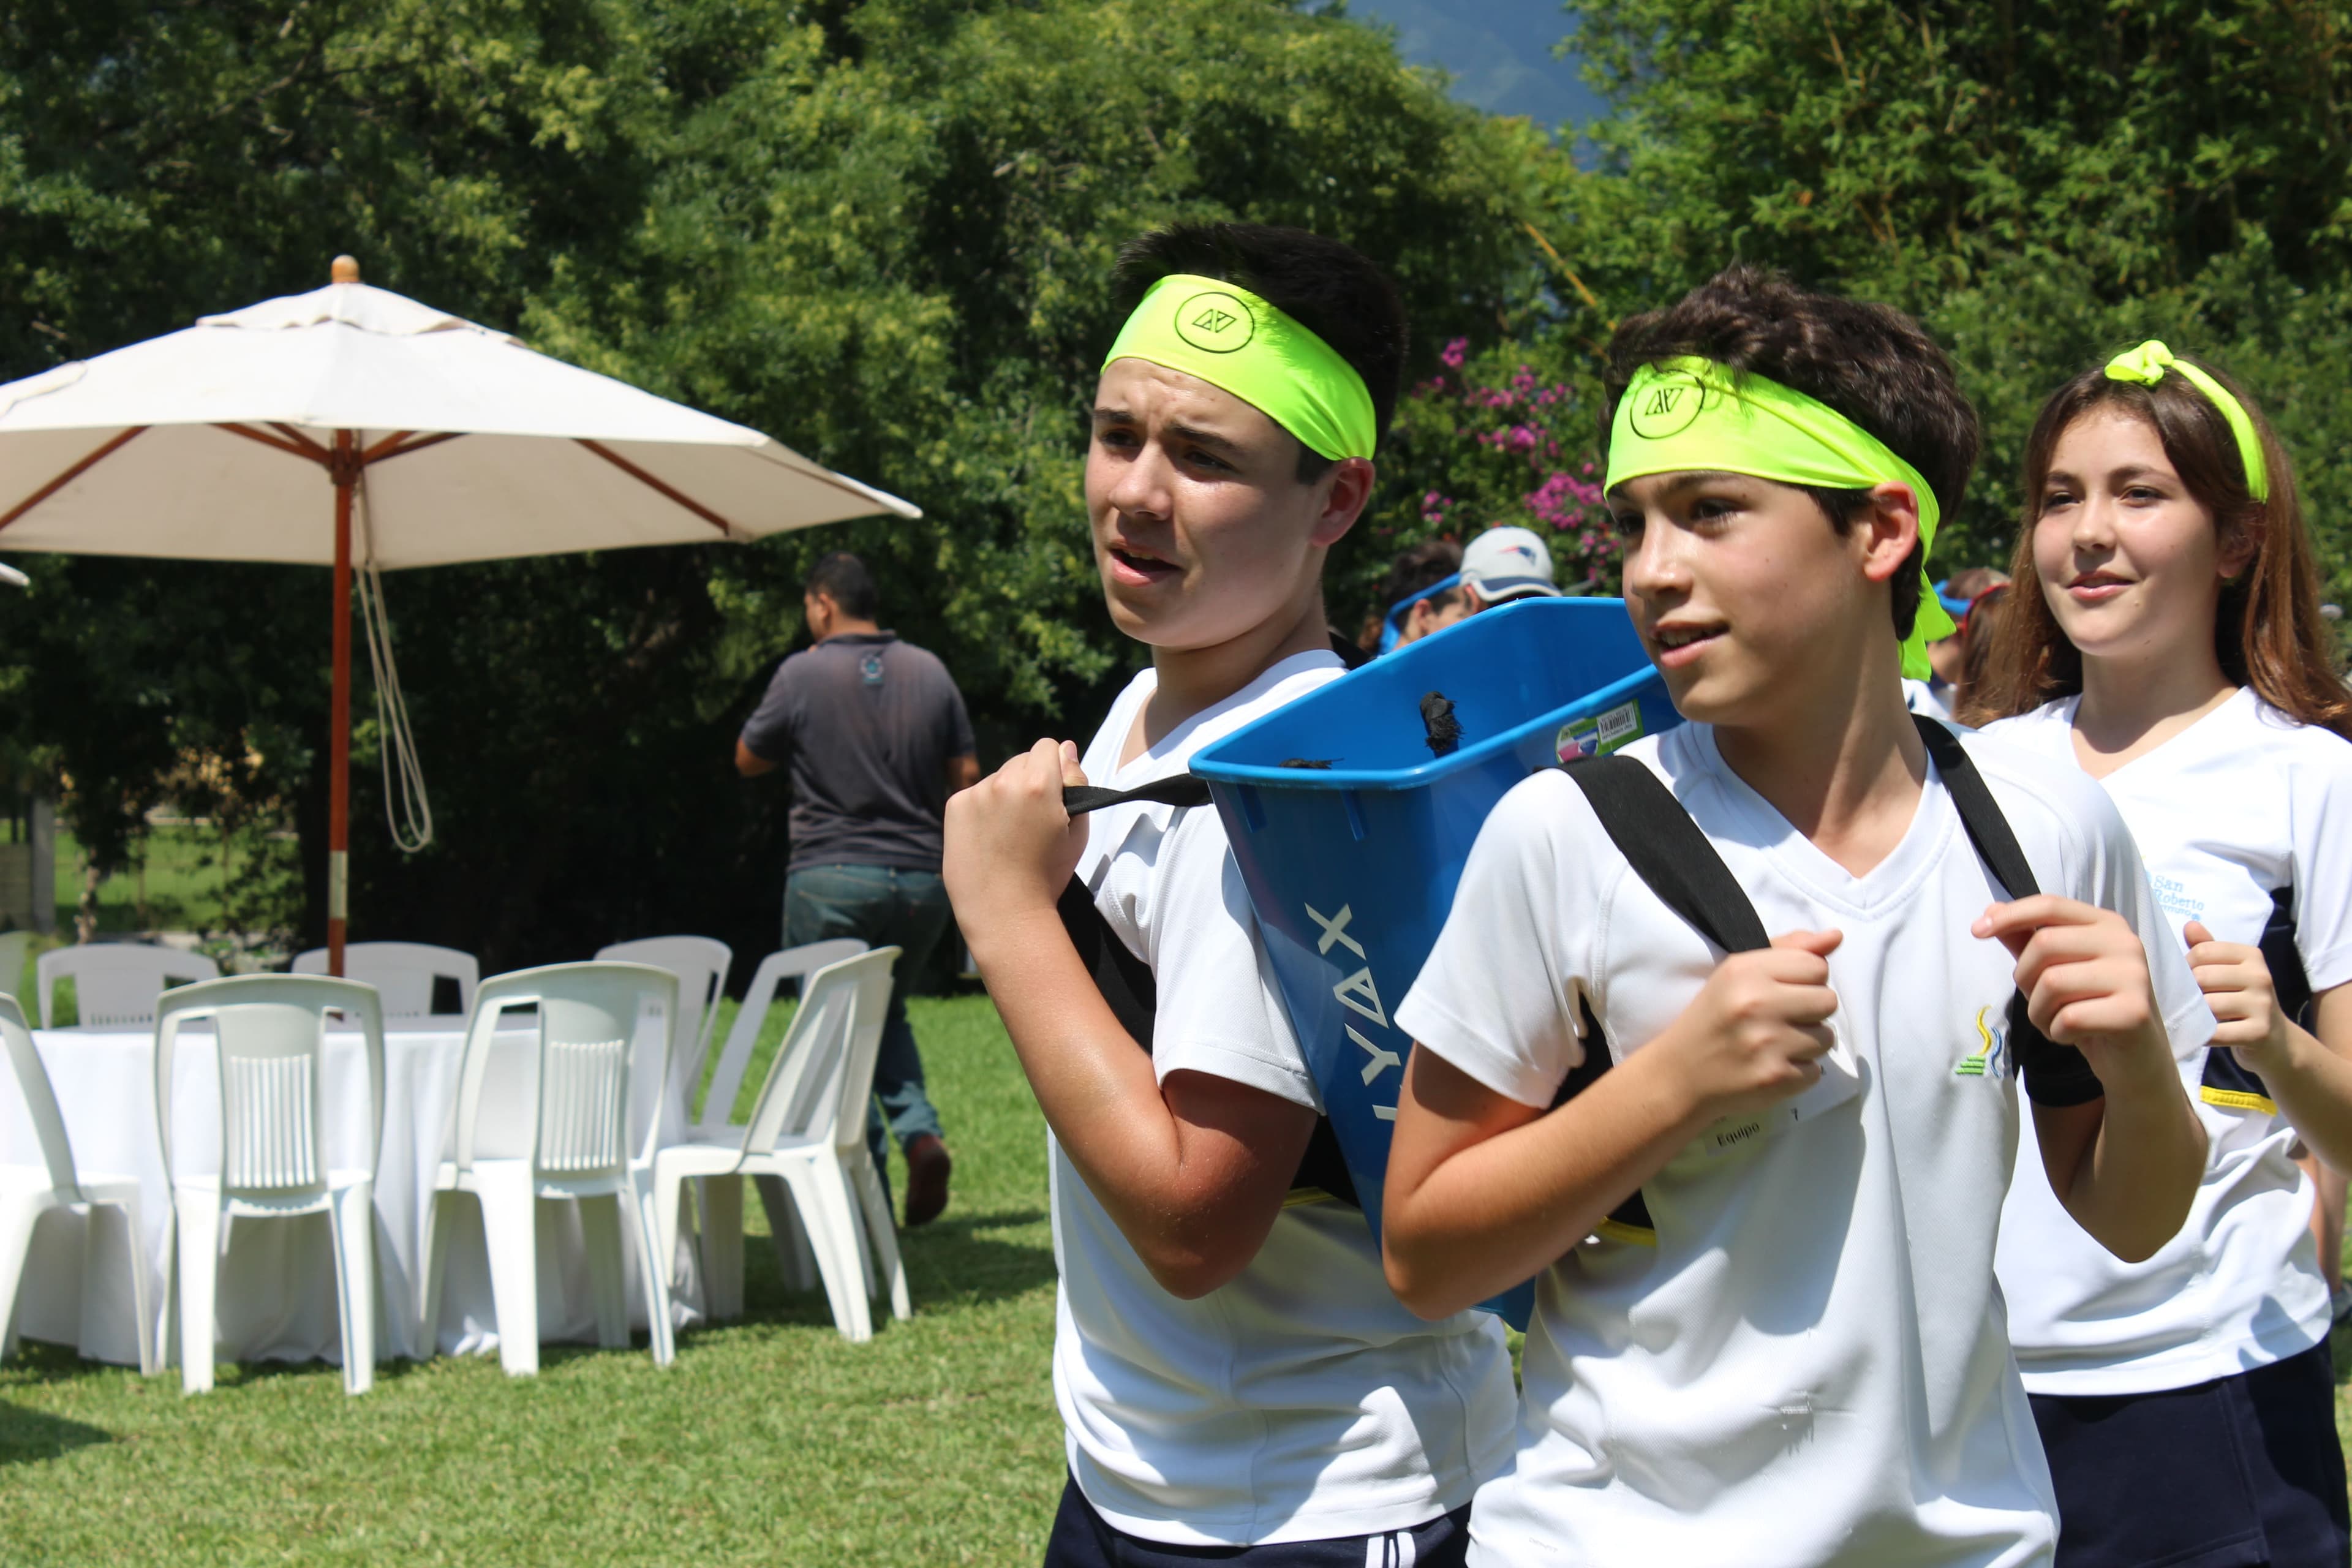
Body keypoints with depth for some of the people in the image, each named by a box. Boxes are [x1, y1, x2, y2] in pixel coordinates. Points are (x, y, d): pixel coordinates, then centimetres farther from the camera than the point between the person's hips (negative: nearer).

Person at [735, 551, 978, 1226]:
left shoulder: (803, 675, -9)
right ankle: (921, 1131, -1)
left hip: (830, 877, -4)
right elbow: (966, 775, 7)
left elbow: (747, 761, 4)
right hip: (921, 879, 4)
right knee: (886, 1013, 23)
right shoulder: (929, 671, 3)